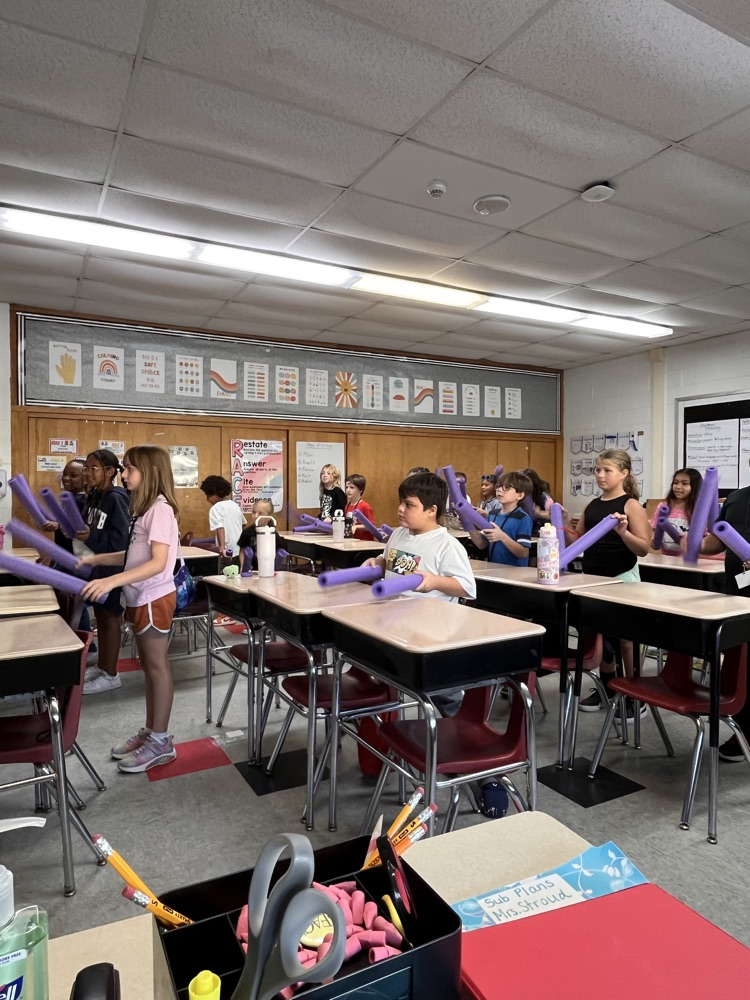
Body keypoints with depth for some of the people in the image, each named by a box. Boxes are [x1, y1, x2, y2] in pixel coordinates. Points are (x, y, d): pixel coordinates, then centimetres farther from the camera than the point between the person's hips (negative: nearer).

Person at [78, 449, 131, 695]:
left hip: (112, 566, -9)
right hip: (96, 565, 9)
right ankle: (102, 667, 30)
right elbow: (86, 526, 13)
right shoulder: (94, 496, 9)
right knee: (100, 616, 17)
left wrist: (91, 537, -33)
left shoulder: (116, 498, -18)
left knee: (110, 617, 1)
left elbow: (121, 538, -24)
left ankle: (111, 675, 13)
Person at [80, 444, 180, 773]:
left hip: (154, 598, -9)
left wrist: (111, 582, -33)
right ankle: (149, 732, 30)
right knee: (149, 667, 17)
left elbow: (158, 563, -27)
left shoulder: (160, 509, -19)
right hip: (141, 598, 9)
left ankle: (161, 741, 14)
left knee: (157, 667, 2)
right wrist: (96, 559, 10)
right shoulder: (144, 509, 10)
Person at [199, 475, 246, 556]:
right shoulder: (235, 505, 13)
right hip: (240, 551, 7)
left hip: (227, 552, -7)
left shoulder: (215, 508, -9)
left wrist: (222, 547, -35)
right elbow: (243, 523, 26)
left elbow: (220, 528, -25)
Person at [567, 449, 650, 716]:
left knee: (625, 638, 4)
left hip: (622, 579, -6)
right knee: (600, 636, 15)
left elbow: (643, 548, -14)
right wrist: (562, 525, -2)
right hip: (593, 579, 6)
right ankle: (605, 687, 30)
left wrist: (623, 532, -30)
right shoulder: (592, 506, 8)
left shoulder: (631, 505, -9)